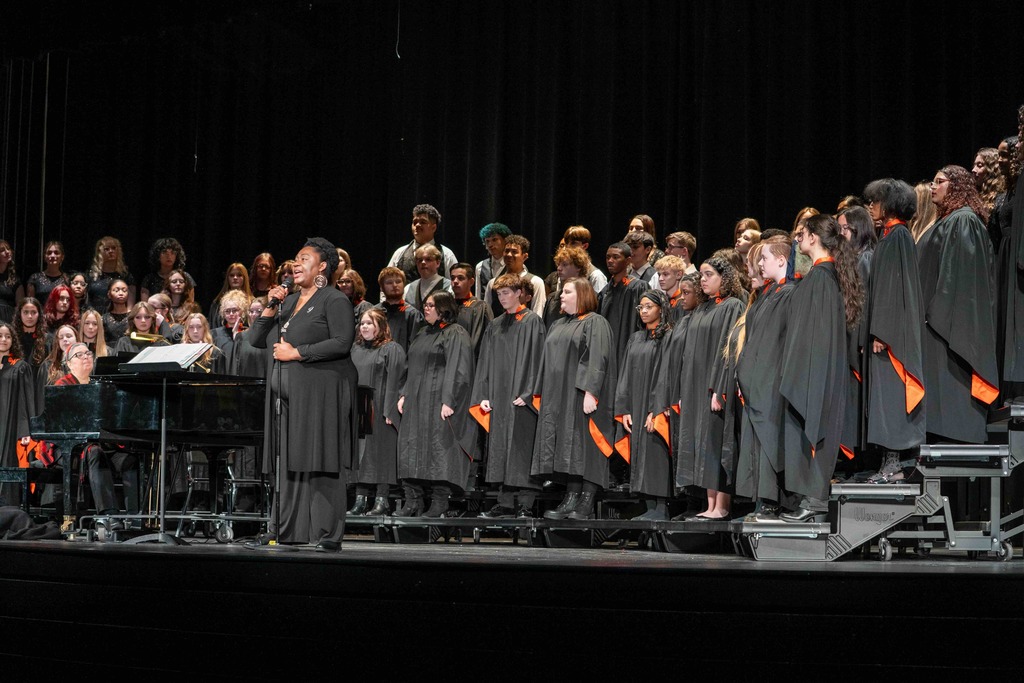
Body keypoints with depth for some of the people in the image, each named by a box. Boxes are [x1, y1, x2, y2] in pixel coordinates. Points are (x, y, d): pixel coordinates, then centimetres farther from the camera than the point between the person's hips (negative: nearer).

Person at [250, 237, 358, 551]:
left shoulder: (335, 301, -2)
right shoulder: (288, 302, 20)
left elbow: (342, 342, -15)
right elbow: (256, 340, 18)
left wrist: (296, 353, -13)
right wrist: (270, 307, 3)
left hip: (321, 394, -7)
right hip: (288, 394, 7)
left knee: (321, 461, -9)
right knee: (289, 462, 5)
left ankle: (328, 533, -8)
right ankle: (285, 529, 9)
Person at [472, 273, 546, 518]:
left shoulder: (532, 321, -1)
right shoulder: (495, 326, 16)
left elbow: (535, 358, -8)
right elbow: (486, 362, 16)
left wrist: (527, 394, -15)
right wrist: (484, 395, 6)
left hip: (521, 397, -6)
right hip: (498, 396, 6)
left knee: (522, 449, -7)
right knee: (500, 449, 5)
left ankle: (526, 504, -4)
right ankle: (505, 503, 9)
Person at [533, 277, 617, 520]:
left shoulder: (595, 323, -4)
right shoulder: (558, 325, 21)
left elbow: (597, 359, -14)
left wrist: (590, 392, -23)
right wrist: (543, 393, 17)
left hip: (580, 397, -8)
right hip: (558, 397, 8)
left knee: (583, 445, -8)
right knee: (566, 452, 3)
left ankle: (586, 503, -8)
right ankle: (571, 498, 4)